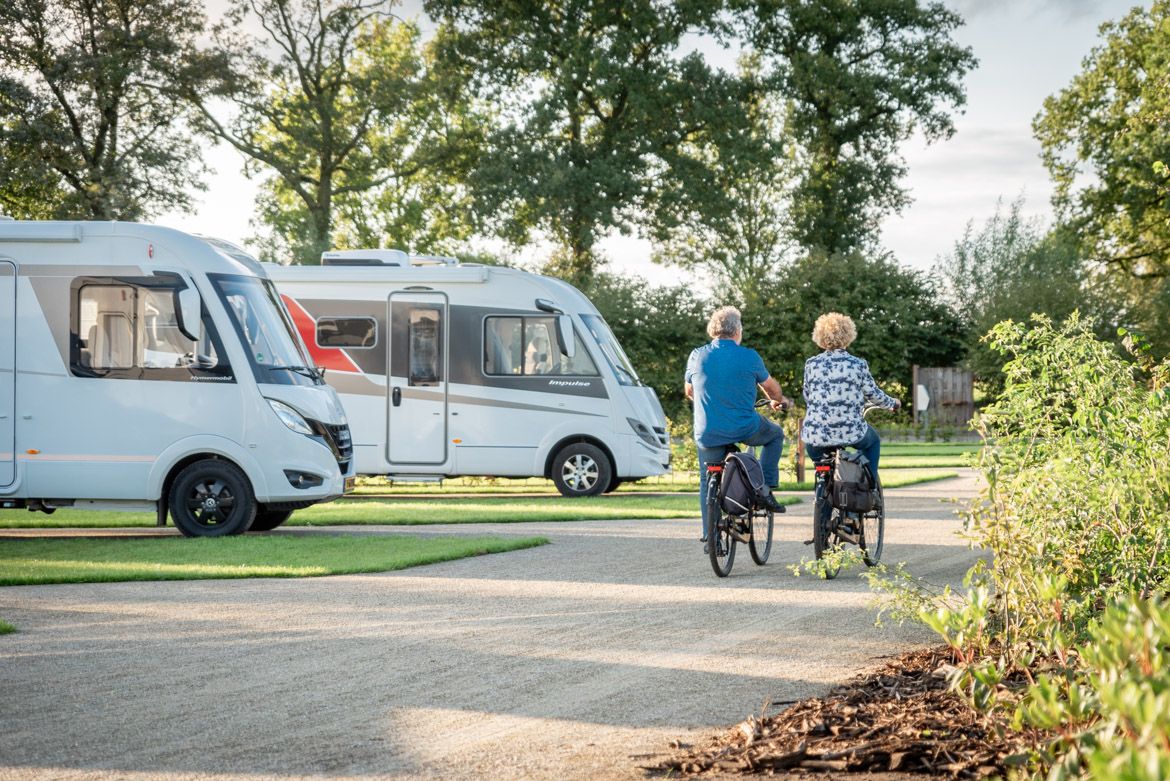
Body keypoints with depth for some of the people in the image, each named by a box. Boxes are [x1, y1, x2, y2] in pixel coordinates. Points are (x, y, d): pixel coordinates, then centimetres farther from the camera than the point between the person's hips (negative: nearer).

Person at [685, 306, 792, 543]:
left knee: (707, 481, 20)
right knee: (776, 434, 26)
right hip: (745, 429, -2)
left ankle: (709, 533, 16)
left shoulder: (697, 356, 1)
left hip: (707, 435, 2)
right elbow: (771, 388, 12)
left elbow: (689, 392, 17)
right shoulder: (749, 357, -4)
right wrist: (779, 401, 36)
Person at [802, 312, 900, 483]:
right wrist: (893, 403, 28)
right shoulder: (858, 365, -1)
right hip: (851, 433, -1)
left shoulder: (811, 364, 3)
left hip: (817, 435, 1)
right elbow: (874, 395, 7)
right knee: (873, 441, 31)